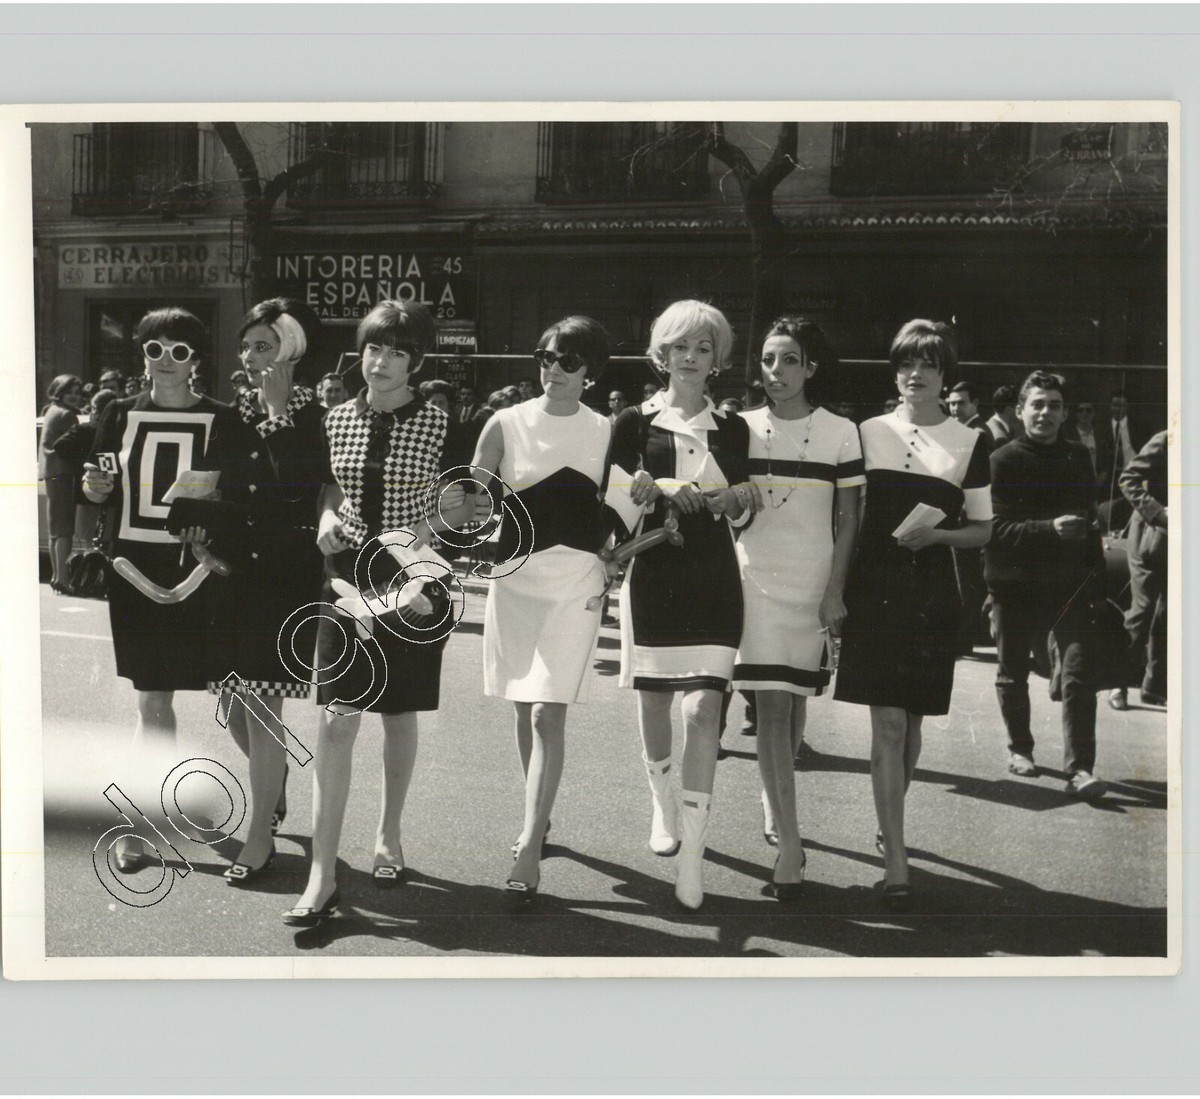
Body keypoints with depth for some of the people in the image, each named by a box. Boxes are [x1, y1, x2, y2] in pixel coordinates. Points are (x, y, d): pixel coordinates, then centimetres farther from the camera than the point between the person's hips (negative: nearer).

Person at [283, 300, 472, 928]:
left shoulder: (438, 426, -3)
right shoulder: (335, 421, 4)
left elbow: (456, 512, 4)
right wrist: (328, 517, -3)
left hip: (411, 577, -1)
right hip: (349, 575, 1)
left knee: (400, 714, 12)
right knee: (335, 721, -7)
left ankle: (388, 839, 33)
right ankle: (322, 876, -7)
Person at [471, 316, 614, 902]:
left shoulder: (604, 432, 2)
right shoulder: (507, 424, 1)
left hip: (576, 582, -1)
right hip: (515, 576, 2)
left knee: (548, 716, -10)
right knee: (524, 709, 13)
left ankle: (529, 849, -11)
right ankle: (539, 815, 34)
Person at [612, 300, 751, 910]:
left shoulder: (731, 429, 12)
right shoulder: (636, 422, 5)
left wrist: (734, 498, -3)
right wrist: (665, 490, -13)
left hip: (713, 579, 0)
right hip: (653, 574, 0)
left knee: (703, 710, -11)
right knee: (653, 699, 10)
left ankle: (692, 855, -12)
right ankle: (661, 800, 39)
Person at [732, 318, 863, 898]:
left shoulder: (840, 432, 1)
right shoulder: (741, 428, 5)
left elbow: (848, 518, 1)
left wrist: (835, 590, -4)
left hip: (814, 582, 0)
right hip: (756, 578, 0)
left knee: (794, 700, 11)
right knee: (772, 704, -8)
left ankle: (773, 807, 34)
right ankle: (788, 843, -10)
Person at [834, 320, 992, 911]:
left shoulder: (968, 442, 5)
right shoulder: (868, 433, 6)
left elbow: (981, 529, 8)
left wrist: (935, 534, -12)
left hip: (932, 591, 1)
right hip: (874, 587, -1)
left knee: (910, 719, 12)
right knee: (887, 723, -7)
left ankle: (888, 821, 38)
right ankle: (896, 861, -7)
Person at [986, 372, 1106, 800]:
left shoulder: (1078, 458, 6)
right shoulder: (1003, 460, -8)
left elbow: (1088, 517, 16)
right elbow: (997, 528, -17)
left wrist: (1095, 568, 12)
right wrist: (1050, 528, -29)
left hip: (1069, 583, 2)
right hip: (1015, 583, -2)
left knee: (1079, 674, -8)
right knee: (1013, 672, 12)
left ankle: (1079, 768, -8)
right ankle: (1020, 748, 32)